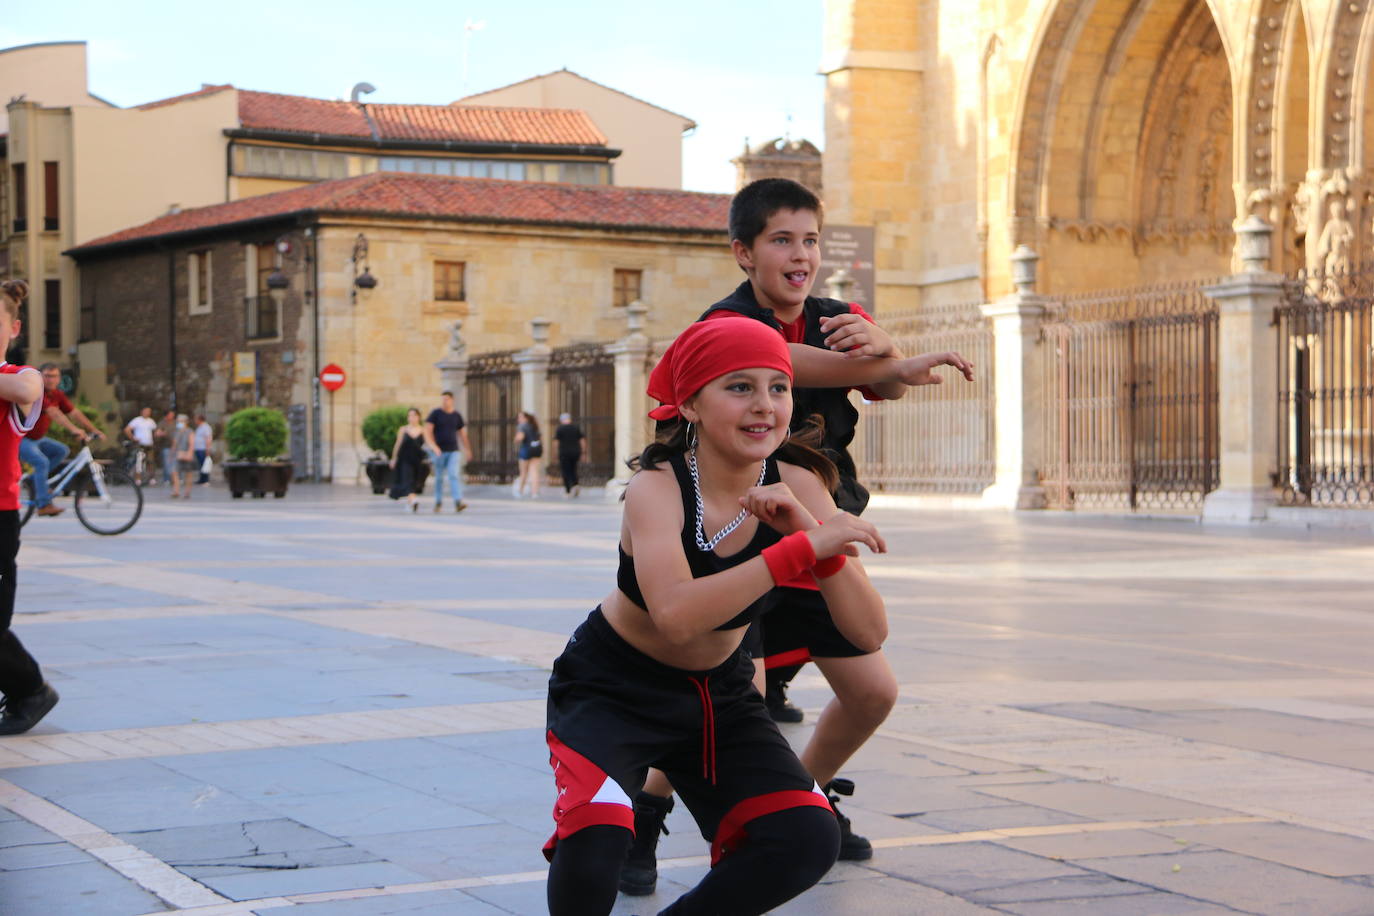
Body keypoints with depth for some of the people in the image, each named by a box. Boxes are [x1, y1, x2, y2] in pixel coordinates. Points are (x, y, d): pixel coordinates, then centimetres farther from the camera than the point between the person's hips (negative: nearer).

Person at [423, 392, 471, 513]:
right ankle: (438, 502, 25)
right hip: (439, 451, -1)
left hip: (453, 451, 1)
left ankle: (458, 503, -26)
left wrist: (467, 448, 22)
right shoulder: (435, 413, -3)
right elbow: (427, 430, -12)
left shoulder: (457, 415, 8)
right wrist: (433, 446, -26)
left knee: (454, 475, -15)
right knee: (439, 477, 8)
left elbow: (462, 433, 19)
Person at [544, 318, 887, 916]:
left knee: (807, 841, -15)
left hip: (719, 696, 5)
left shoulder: (797, 485, -13)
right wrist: (804, 549, -46)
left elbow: (869, 632, -20)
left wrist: (810, 527, -34)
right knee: (595, 845, -30)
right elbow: (676, 614, -45)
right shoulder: (657, 487, -25)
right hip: (611, 691, -4)